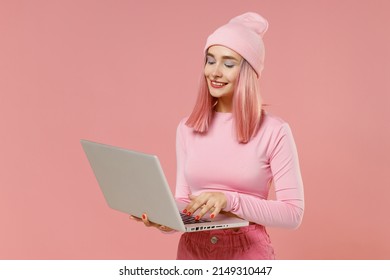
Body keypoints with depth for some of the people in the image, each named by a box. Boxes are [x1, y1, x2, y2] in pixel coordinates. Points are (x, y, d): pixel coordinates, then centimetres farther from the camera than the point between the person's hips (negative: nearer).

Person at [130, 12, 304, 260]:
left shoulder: (274, 131, -10)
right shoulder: (188, 128, 2)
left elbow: (293, 213, -12)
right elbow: (183, 198, 6)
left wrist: (230, 200, -23)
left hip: (248, 254, -3)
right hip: (193, 252, 3)